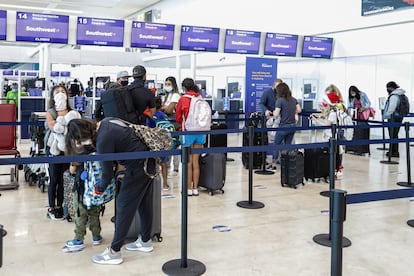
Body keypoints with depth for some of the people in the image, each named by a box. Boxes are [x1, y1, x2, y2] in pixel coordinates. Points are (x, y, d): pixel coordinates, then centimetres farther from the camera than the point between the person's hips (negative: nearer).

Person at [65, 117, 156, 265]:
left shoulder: (103, 141, -22)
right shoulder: (105, 121, 2)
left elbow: (108, 173, -11)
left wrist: (99, 188, 8)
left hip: (138, 167, -9)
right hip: (148, 161, 9)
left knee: (124, 206, -1)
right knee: (144, 202, 19)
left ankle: (114, 252, 7)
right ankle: (145, 241, 34)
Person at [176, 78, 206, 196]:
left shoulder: (183, 99, -8)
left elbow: (178, 118, 1)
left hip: (187, 132, -3)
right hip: (200, 132, 4)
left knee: (188, 162, 4)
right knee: (196, 161, 10)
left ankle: (189, 189, 9)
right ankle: (195, 188, 15)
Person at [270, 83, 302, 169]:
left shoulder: (280, 100, -14)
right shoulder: (293, 99, 5)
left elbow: (276, 115, -18)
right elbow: (299, 110, 13)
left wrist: (274, 113, 4)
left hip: (283, 126, -5)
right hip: (293, 126, 6)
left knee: (276, 144, 10)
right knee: (288, 145, 14)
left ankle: (274, 164, 11)